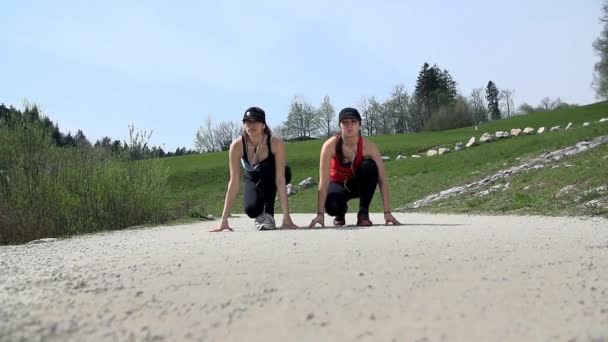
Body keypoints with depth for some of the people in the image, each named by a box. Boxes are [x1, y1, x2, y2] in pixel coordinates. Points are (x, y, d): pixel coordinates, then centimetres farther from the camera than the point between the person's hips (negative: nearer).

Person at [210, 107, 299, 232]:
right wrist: (224, 220, -33)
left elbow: (280, 179, -35)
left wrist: (286, 217, -39)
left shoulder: (276, 143, -33)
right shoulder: (237, 145, -29)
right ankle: (260, 212, 10)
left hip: (272, 177, 0)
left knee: (266, 169, -36)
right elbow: (234, 182, -29)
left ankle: (268, 213, -15)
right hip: (253, 178, 1)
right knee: (251, 210, -28)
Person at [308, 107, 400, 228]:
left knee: (370, 166, -32)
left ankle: (363, 213, -15)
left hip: (358, 183, 1)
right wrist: (320, 213, -37)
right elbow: (323, 181, -30)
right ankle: (340, 213, 6)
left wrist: (387, 212, -34)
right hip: (338, 184, -1)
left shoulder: (369, 146, -25)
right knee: (332, 205, -35)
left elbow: (382, 180, -27)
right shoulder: (330, 145, -27)